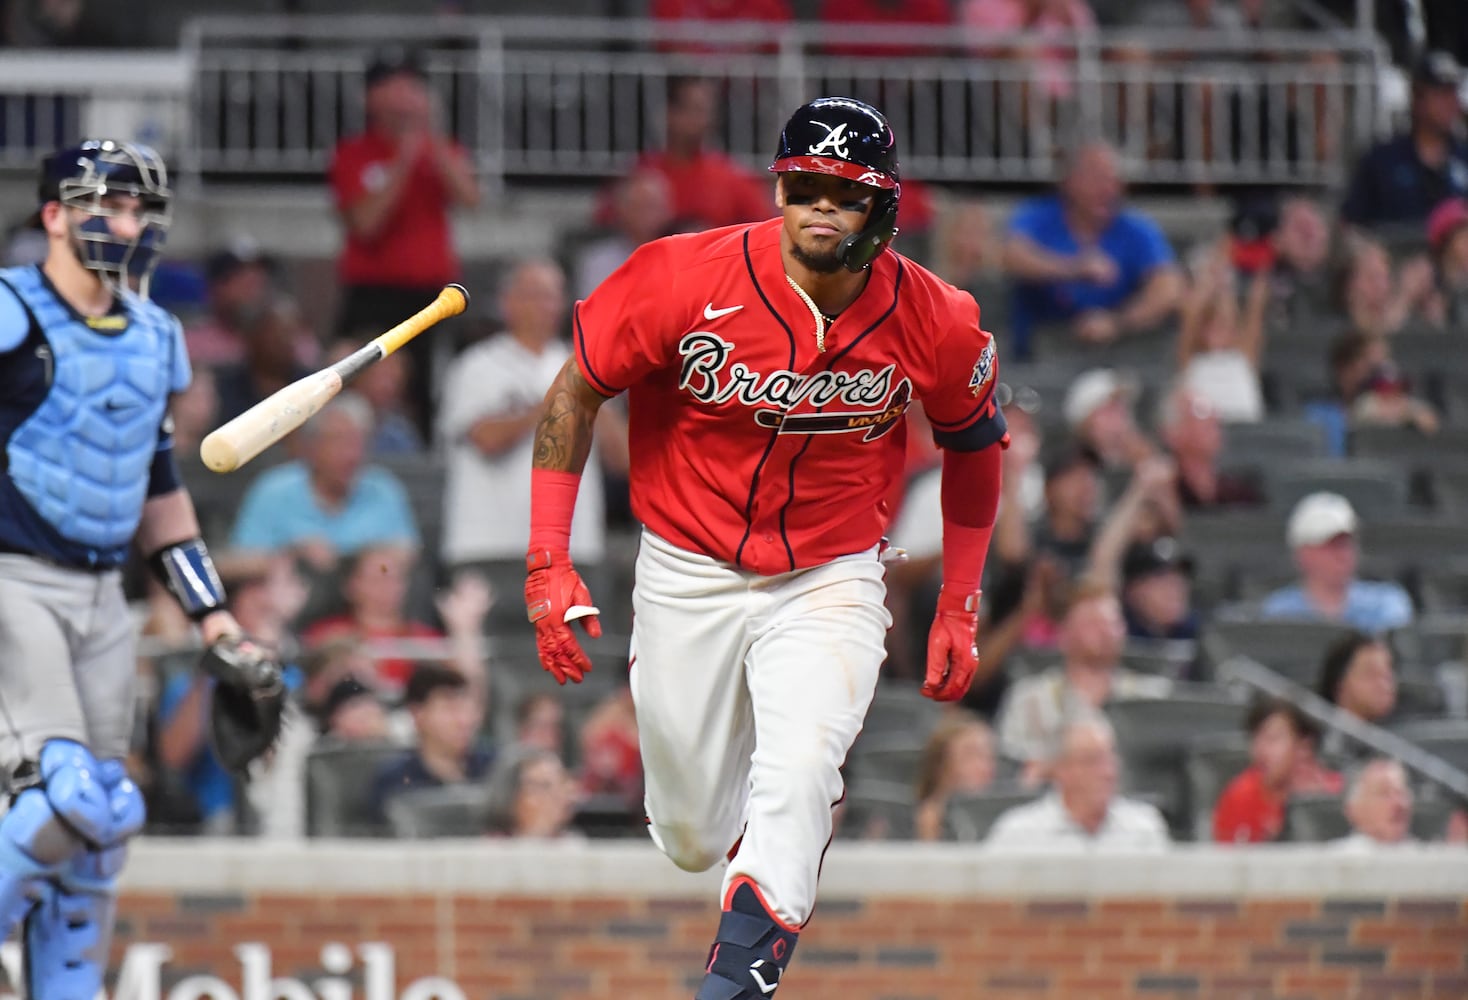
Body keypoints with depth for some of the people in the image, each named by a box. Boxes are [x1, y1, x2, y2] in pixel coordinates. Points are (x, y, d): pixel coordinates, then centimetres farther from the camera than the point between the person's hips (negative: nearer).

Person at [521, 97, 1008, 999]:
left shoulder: (936, 324, -13)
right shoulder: (687, 281, -19)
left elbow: (973, 445, 8)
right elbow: (575, 393, -7)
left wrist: (959, 609, 8)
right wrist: (549, 560, -13)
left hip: (831, 582, 0)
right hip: (687, 577, 1)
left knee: (795, 776, -27)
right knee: (693, 839, 9)